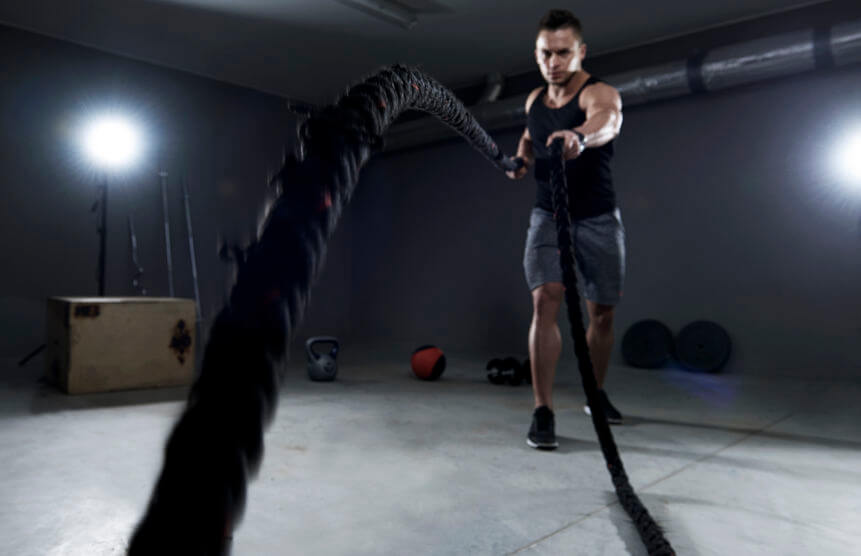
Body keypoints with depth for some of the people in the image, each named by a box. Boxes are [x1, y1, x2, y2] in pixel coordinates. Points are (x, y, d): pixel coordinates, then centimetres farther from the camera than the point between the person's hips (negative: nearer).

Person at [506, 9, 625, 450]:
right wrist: (522, 157, 3)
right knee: (546, 301, -18)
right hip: (548, 216, 2)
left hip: (598, 220, -2)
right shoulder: (533, 100, 5)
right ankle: (543, 412, -13)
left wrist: (580, 137, -62)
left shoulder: (599, 93, -13)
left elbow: (607, 120, -38)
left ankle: (596, 393, 32)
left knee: (602, 313, 8)